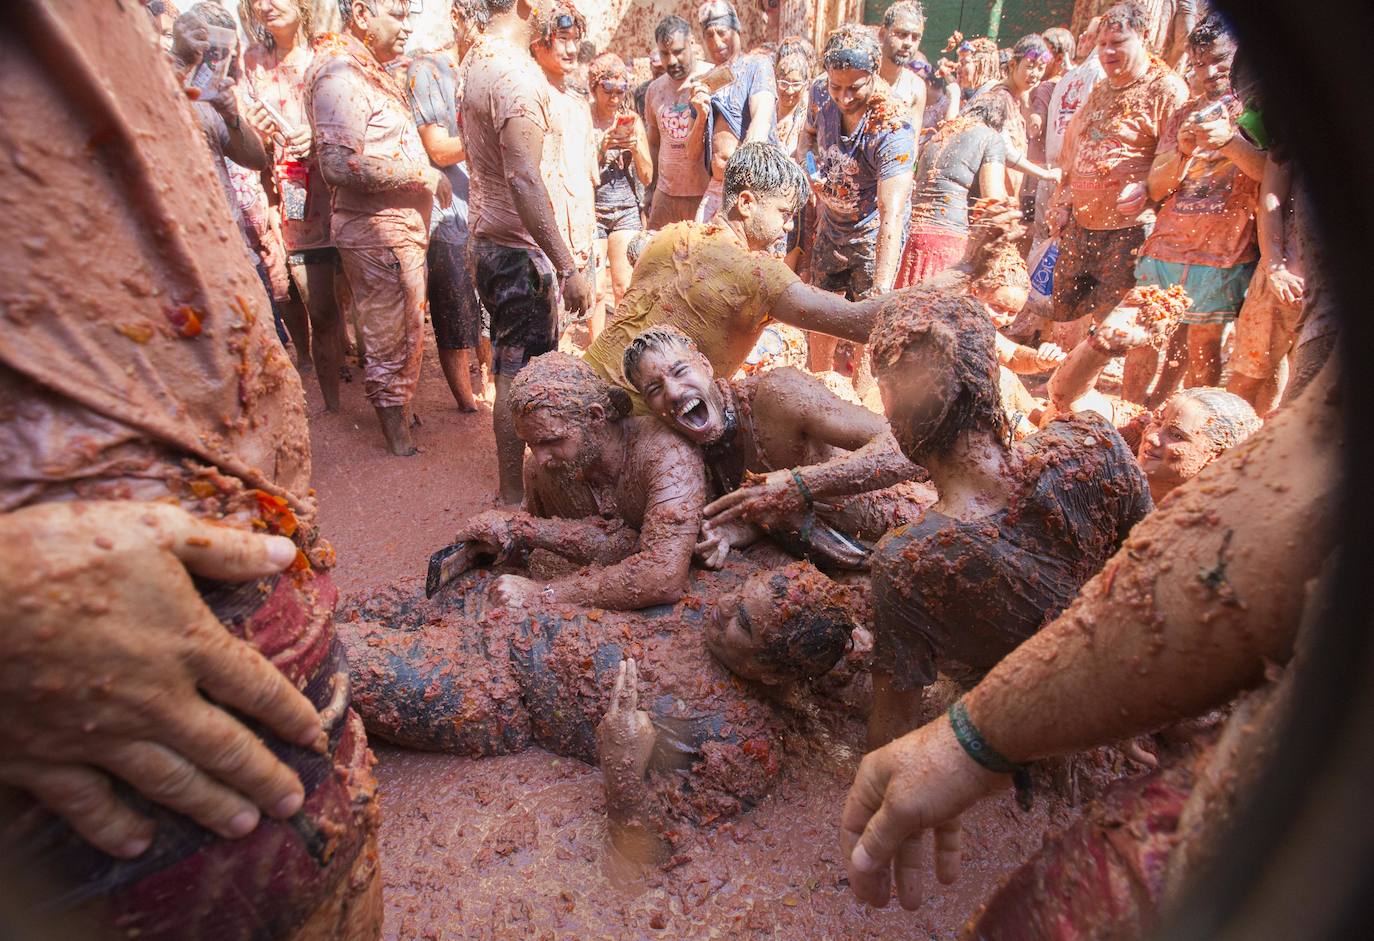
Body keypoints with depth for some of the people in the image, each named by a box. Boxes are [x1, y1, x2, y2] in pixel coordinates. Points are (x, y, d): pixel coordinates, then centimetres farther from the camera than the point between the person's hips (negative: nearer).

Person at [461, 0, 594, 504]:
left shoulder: (477, 56, 12)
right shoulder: (517, 71, -19)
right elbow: (524, 181, -27)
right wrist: (568, 269, -27)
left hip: (486, 234, 10)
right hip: (519, 249, -10)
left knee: (510, 367, 20)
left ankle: (512, 486, 35)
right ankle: (512, 496, 12)